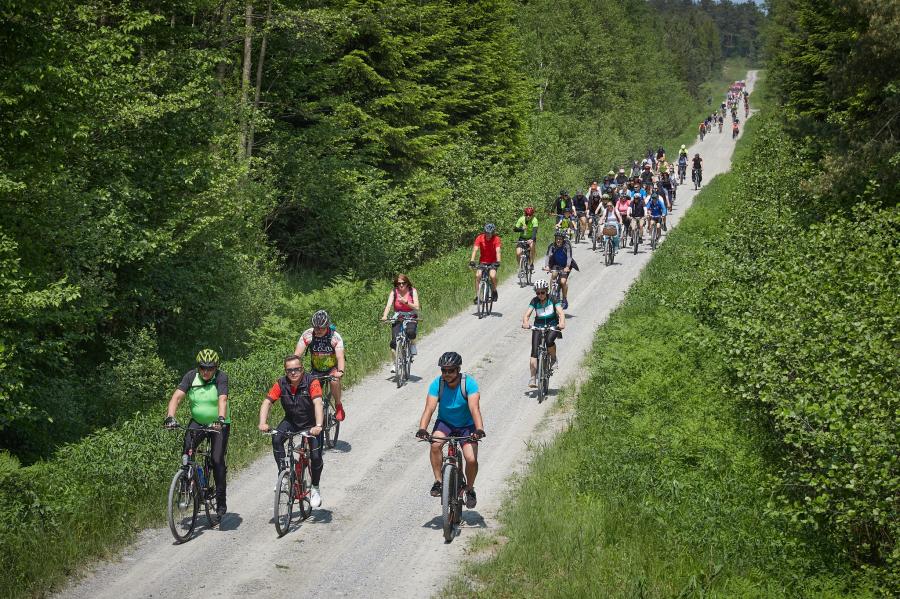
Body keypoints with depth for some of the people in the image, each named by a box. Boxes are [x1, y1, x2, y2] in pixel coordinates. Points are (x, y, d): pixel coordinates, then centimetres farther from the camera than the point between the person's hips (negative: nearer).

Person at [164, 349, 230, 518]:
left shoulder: (221, 377, -17)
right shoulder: (191, 376, -10)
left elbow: (222, 399, -31)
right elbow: (177, 396, -20)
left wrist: (220, 419, -48)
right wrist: (170, 417, -36)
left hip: (218, 424, -3)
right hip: (197, 422, 3)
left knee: (217, 461, -11)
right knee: (187, 448, -24)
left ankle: (221, 502, 0)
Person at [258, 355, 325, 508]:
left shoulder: (311, 382, -24)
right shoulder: (281, 384, -14)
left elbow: (317, 403, -36)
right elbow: (267, 402, -20)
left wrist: (318, 426, -51)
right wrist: (263, 423, -37)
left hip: (311, 423, -3)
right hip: (291, 421, 3)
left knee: (316, 456, -15)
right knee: (276, 438, -27)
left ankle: (315, 488, 10)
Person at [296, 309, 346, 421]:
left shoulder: (335, 337, -22)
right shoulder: (308, 335, -18)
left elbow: (340, 357, -31)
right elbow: (297, 354, -23)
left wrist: (340, 371, -50)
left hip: (332, 368, -2)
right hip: (316, 370, 2)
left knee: (334, 381, -31)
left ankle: (338, 406, -9)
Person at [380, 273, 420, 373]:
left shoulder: (412, 291, -8)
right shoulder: (394, 292, -5)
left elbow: (417, 307, -16)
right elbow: (389, 305, -18)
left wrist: (406, 302, -31)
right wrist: (384, 316, -36)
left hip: (411, 318, -1)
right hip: (398, 318, 1)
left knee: (411, 332, -34)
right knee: (394, 341, -15)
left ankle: (413, 346, -2)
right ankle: (393, 363, 0)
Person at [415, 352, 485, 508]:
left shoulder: (469, 383, -23)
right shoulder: (437, 384, -18)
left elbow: (474, 408, -34)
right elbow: (429, 408, -27)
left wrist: (479, 429, -50)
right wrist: (422, 429, -44)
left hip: (467, 425, -1)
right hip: (444, 422, 1)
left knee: (471, 459, -19)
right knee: (435, 444, -30)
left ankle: (470, 489, 10)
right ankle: (438, 482, -12)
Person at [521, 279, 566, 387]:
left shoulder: (552, 299, -11)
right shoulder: (534, 301, -7)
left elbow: (561, 312, -21)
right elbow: (527, 314, -17)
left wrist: (562, 323, -42)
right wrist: (525, 323, -40)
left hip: (553, 325, -2)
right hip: (538, 326, 2)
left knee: (549, 341, -34)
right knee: (534, 351, -12)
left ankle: (554, 359, -5)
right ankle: (533, 377, -10)